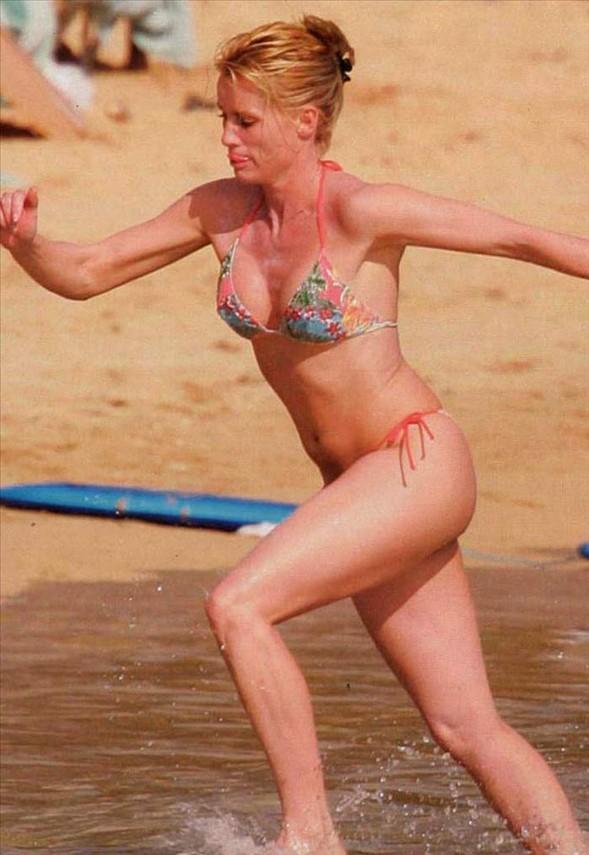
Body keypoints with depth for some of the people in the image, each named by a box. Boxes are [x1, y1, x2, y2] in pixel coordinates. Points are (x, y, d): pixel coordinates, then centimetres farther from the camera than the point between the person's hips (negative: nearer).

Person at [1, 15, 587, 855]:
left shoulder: (362, 212, -17)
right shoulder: (221, 211, 3)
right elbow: (86, 274, 6)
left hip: (420, 467, -7)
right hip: (356, 489, 7)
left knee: (237, 604, -20)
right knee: (468, 730, 7)